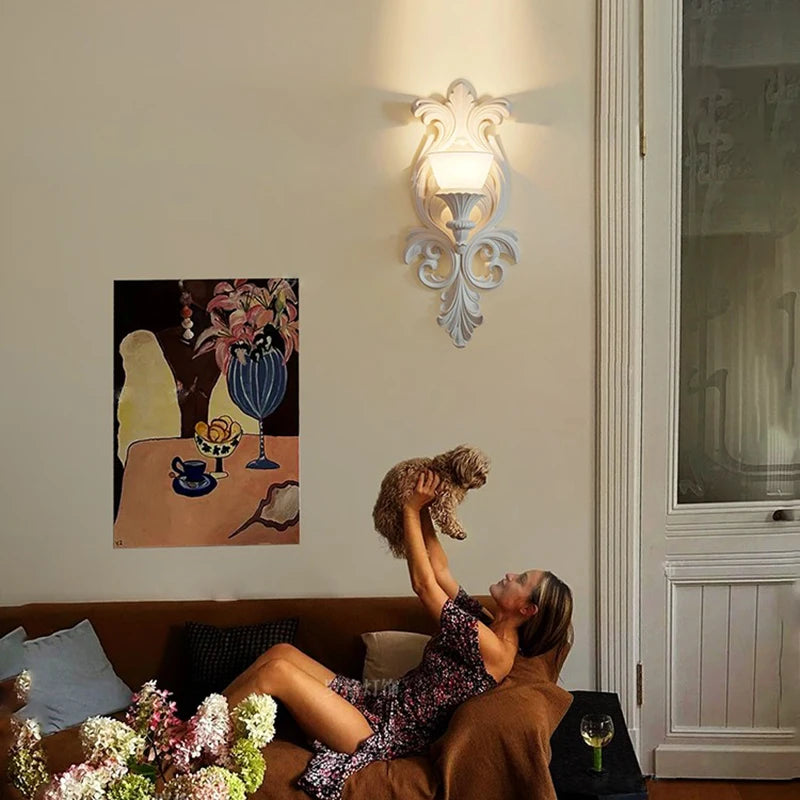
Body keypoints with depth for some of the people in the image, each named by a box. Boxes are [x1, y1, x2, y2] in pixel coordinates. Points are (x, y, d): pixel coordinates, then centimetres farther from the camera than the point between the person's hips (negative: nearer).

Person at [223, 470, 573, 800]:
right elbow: (440, 571, 10)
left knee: (276, 672, -19)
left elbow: (423, 585, -18)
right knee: (281, 652, -3)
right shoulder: (488, 625, 6)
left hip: (383, 734, -9)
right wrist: (423, 511, 3)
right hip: (378, 703, 9)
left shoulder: (495, 650, -20)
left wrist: (411, 510, -13)